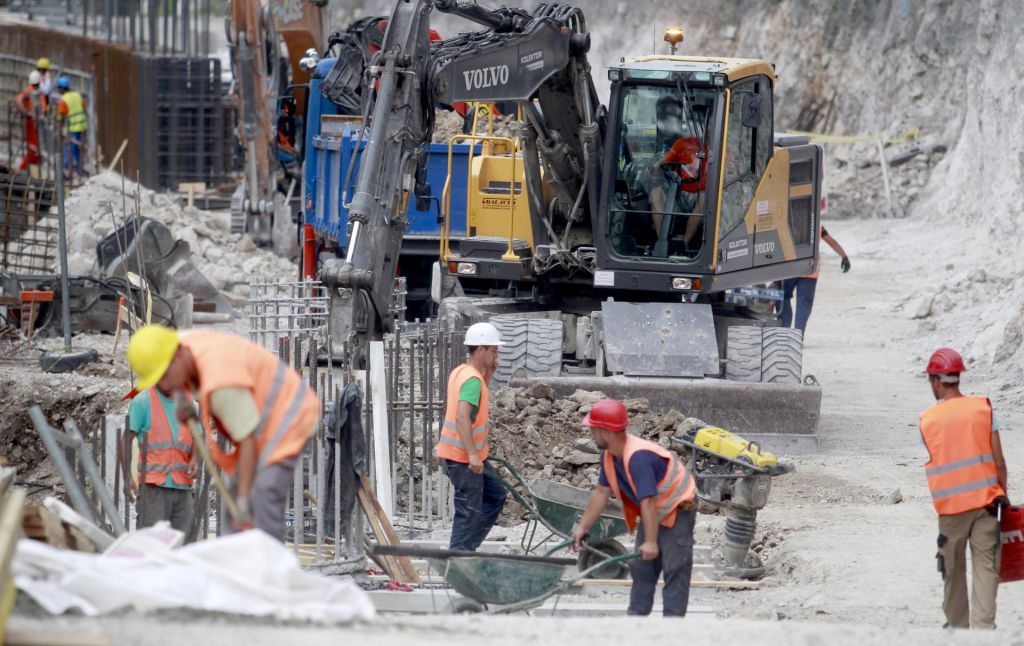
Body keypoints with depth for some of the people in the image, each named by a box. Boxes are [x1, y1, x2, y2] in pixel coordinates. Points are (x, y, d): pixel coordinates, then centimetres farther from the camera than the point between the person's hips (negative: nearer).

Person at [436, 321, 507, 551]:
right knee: (469, 511, -3)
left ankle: (464, 550, 19)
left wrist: (488, 374, 13)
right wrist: (472, 454, -34)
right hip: (464, 457, -10)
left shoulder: (460, 372, 9)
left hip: (472, 455, 10)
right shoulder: (472, 379, -20)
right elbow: (462, 416, -31)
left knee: (495, 497, 18)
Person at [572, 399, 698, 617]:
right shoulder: (609, 455, -6)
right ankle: (636, 614, 22)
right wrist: (583, 527, 5)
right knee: (640, 566, 14)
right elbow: (601, 492, 5)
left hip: (677, 510, -10)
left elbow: (648, 501, -39)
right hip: (652, 512, 10)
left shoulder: (638, 457, -35)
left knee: (675, 569, -11)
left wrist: (651, 542, -42)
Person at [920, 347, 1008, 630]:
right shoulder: (983, 408, -3)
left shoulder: (927, 420, -4)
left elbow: (933, 464, 0)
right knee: (986, 566, 1)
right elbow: (998, 461, -3)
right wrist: (1003, 495, 8)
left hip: (950, 504, 0)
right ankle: (983, 625, -8)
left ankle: (957, 624, 24)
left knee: (953, 569, 15)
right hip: (986, 500, 0)